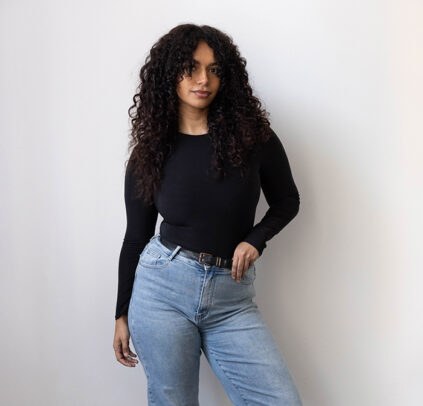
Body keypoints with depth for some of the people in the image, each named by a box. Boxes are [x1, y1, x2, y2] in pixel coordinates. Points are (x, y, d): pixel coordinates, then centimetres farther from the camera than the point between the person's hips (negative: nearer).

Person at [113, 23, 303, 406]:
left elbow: (287, 200, 12)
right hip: (162, 288, 0)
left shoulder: (253, 135, 0)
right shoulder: (149, 152, 2)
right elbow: (136, 236, 9)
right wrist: (122, 315, 11)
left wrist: (255, 239, -8)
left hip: (232, 298, 1)